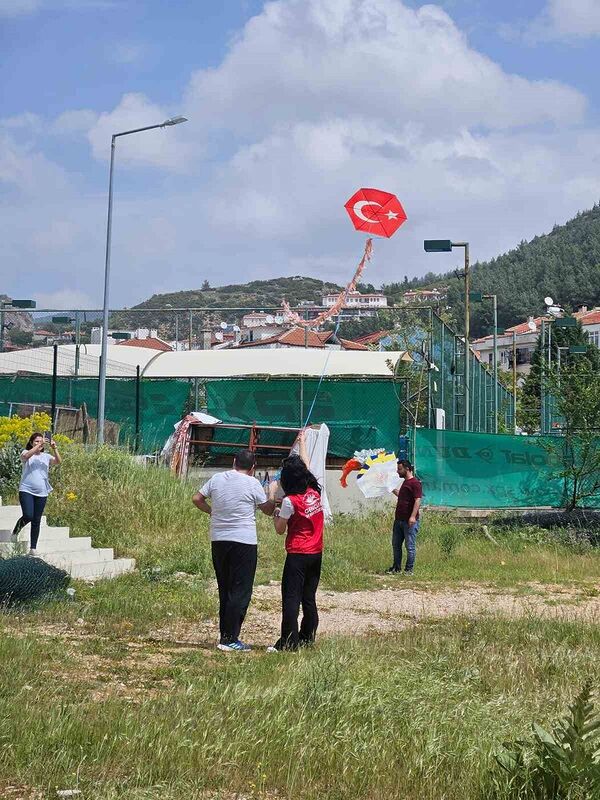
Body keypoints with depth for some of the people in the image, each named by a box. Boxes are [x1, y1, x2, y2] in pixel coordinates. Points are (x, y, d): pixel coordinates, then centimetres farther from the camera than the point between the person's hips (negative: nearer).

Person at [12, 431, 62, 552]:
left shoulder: (46, 456, 9)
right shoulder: (26, 453, 2)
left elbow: (58, 461, -7)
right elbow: (26, 456, -23)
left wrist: (54, 448, -22)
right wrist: (39, 445, -27)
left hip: (41, 493, 3)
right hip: (26, 491, -3)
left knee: (36, 520, 5)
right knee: (28, 516, -18)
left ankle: (33, 548, 11)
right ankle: (15, 532, 13)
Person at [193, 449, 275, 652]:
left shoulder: (217, 479, 5)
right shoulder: (252, 484, -7)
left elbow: (197, 499, 11)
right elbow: (268, 510, 4)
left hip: (218, 540, 5)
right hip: (244, 542, -5)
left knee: (225, 590, 15)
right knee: (240, 592, -1)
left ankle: (224, 634, 18)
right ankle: (229, 639, -5)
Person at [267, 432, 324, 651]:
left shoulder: (290, 501, -16)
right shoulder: (315, 492, 1)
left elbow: (280, 529, -5)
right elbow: (306, 467, 19)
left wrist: (272, 498, -1)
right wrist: (302, 443, 34)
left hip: (298, 555, -6)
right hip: (316, 553, 7)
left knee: (291, 598, -7)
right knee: (309, 598, 13)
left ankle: (289, 641, -12)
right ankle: (307, 637, 17)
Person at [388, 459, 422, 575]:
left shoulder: (415, 483, -12)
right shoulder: (405, 482, 18)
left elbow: (417, 500, -20)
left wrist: (413, 516, -27)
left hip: (410, 521, -10)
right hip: (399, 520, 10)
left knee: (410, 546, -3)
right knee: (396, 545, 13)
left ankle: (409, 569, 3)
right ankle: (396, 567, 21)